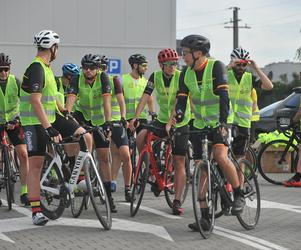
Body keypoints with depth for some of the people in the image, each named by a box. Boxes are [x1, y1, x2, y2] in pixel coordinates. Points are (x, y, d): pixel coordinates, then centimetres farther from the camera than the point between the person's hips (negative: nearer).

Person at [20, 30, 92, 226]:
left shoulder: (46, 68, 13)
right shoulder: (36, 69, -18)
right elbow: (35, 102, -26)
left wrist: (63, 112, 24)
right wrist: (49, 129, -30)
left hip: (52, 117, 9)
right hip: (35, 122, -9)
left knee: (86, 137, -5)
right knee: (36, 165, -5)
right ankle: (36, 211, 0)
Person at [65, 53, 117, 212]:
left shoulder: (103, 78, -21)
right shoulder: (77, 79, -19)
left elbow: (106, 101, -31)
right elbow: (71, 99, -32)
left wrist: (108, 122, -42)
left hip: (99, 120, -1)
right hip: (82, 115, 1)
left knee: (104, 157, -1)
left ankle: (108, 194, 6)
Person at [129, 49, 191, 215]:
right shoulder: (155, 77, -5)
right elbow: (145, 97, -13)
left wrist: (171, 122, -38)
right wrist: (135, 117, -26)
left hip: (180, 123, -3)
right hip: (162, 120, 3)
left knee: (179, 162, -4)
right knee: (140, 139, -23)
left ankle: (177, 201, 0)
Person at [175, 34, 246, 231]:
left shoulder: (216, 66, -13)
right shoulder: (186, 74, 3)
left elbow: (223, 95, -22)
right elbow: (181, 100, -1)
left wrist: (223, 121, -34)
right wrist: (177, 119, -21)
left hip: (219, 123, -6)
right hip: (200, 125, 6)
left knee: (220, 156, -29)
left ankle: (239, 196, -9)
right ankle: (205, 218, 5)